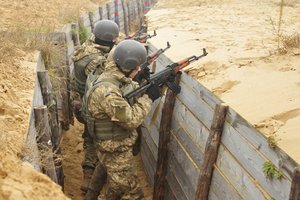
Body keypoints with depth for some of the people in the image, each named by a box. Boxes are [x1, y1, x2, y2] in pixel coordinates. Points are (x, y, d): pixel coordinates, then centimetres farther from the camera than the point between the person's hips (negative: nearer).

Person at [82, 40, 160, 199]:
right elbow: (131, 120, -29)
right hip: (115, 151, -9)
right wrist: (148, 98, -19)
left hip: (117, 145, 9)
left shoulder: (119, 77, -1)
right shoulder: (107, 91, -30)